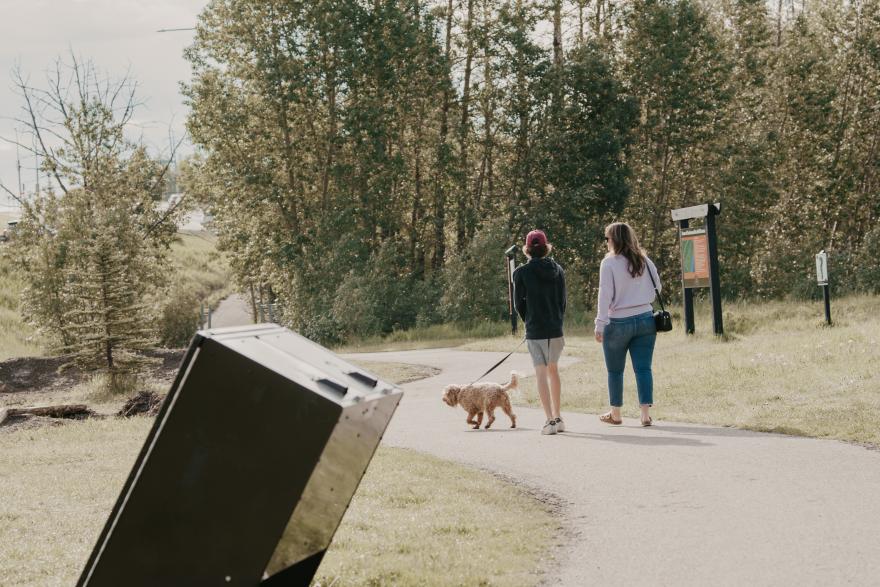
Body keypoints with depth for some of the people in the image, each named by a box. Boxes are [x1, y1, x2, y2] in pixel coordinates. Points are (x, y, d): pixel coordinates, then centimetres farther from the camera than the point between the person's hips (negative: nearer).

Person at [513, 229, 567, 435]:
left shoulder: (522, 272, -7)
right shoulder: (557, 269, 3)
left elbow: (518, 303, -1)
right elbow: (562, 301, 6)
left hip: (535, 331, -4)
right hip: (556, 329, 4)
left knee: (541, 373, -1)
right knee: (553, 370, 19)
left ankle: (550, 420, -8)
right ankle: (557, 417, 24)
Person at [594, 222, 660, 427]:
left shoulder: (609, 263, -11)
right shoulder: (644, 261, 3)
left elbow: (605, 296, -12)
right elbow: (657, 287, 11)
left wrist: (600, 325, -8)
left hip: (618, 323, -4)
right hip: (645, 320, 4)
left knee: (615, 370, 10)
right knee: (643, 368, 3)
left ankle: (615, 414, 19)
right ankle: (646, 413, -4)